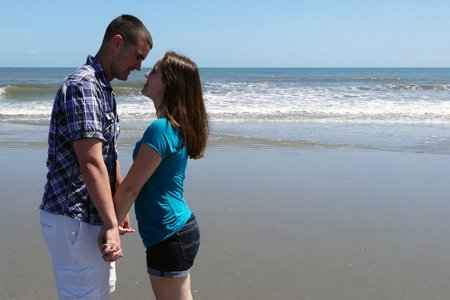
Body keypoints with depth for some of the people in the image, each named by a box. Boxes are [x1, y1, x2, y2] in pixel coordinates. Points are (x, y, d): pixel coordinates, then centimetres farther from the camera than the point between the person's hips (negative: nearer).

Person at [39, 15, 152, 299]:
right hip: (74, 219, -10)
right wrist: (111, 224, -24)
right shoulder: (82, 86, -18)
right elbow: (90, 163, -25)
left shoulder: (104, 90, 14)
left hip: (94, 215, 10)